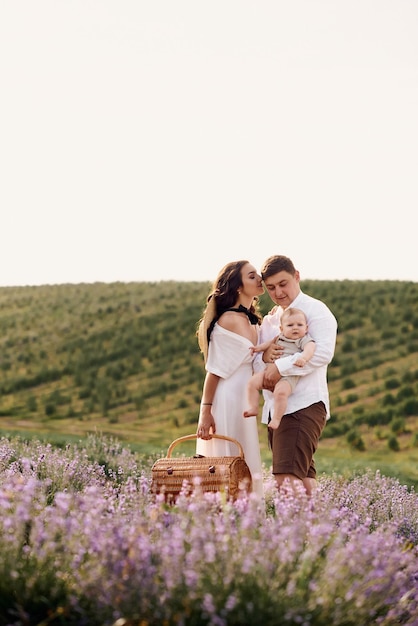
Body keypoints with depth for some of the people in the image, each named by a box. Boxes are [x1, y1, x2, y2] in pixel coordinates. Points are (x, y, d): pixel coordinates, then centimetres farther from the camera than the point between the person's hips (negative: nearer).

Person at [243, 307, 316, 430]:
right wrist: (260, 347, 28)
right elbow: (271, 342, 40)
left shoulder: (304, 339, -1)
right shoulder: (280, 338, 19)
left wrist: (303, 357, -41)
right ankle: (253, 408, 3)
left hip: (289, 375, -7)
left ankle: (276, 418, -22)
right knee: (253, 382, -7)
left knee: (280, 392, -33)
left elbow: (310, 348, -22)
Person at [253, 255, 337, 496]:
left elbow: (323, 352, -17)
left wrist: (280, 366, -20)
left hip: (304, 405, -8)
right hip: (275, 408, 8)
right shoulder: (269, 320, 20)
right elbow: (255, 363, 14)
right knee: (304, 478, 9)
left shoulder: (315, 310, -2)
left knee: (287, 478, -21)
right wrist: (263, 357, -10)